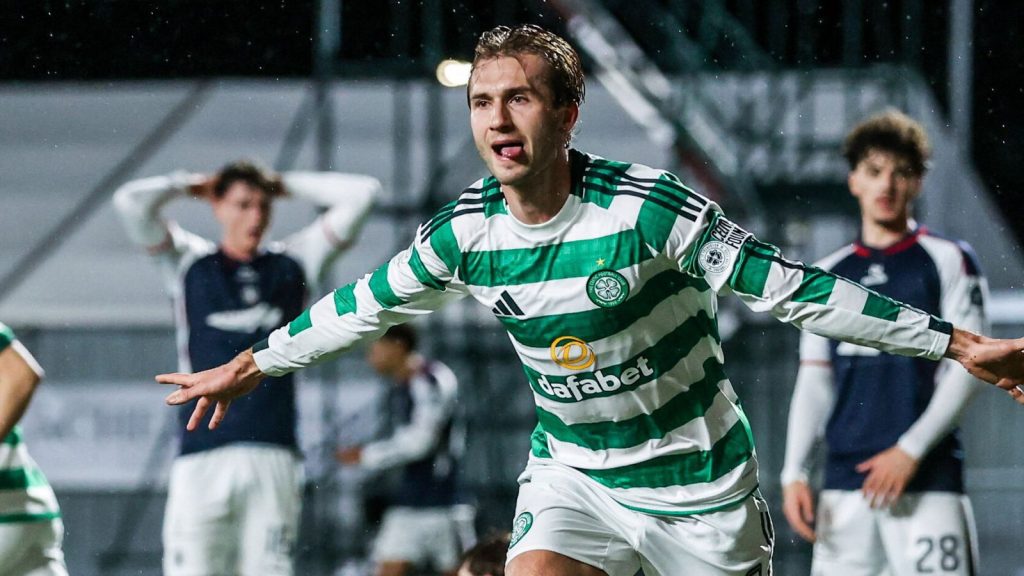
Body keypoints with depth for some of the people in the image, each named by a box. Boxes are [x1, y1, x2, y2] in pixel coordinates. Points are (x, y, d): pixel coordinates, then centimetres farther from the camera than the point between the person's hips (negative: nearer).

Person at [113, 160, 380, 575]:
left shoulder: (294, 264, 15)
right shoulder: (189, 263, 10)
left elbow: (361, 194, 12)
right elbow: (131, 202, -2)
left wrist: (283, 186, 17)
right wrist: (193, 185, 12)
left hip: (274, 455, 2)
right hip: (203, 459, -2)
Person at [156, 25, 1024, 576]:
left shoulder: (647, 209, -23)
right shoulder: (466, 232, -9)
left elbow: (788, 287, -20)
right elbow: (366, 304, 9)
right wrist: (250, 365, 18)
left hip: (695, 476, -3)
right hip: (571, 470, 3)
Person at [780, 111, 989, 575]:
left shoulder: (948, 261, 4)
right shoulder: (829, 275, 16)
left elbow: (967, 367, -3)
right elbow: (813, 383, 15)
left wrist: (911, 450, -13)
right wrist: (794, 473, 4)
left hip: (929, 478, -4)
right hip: (844, 481, 4)